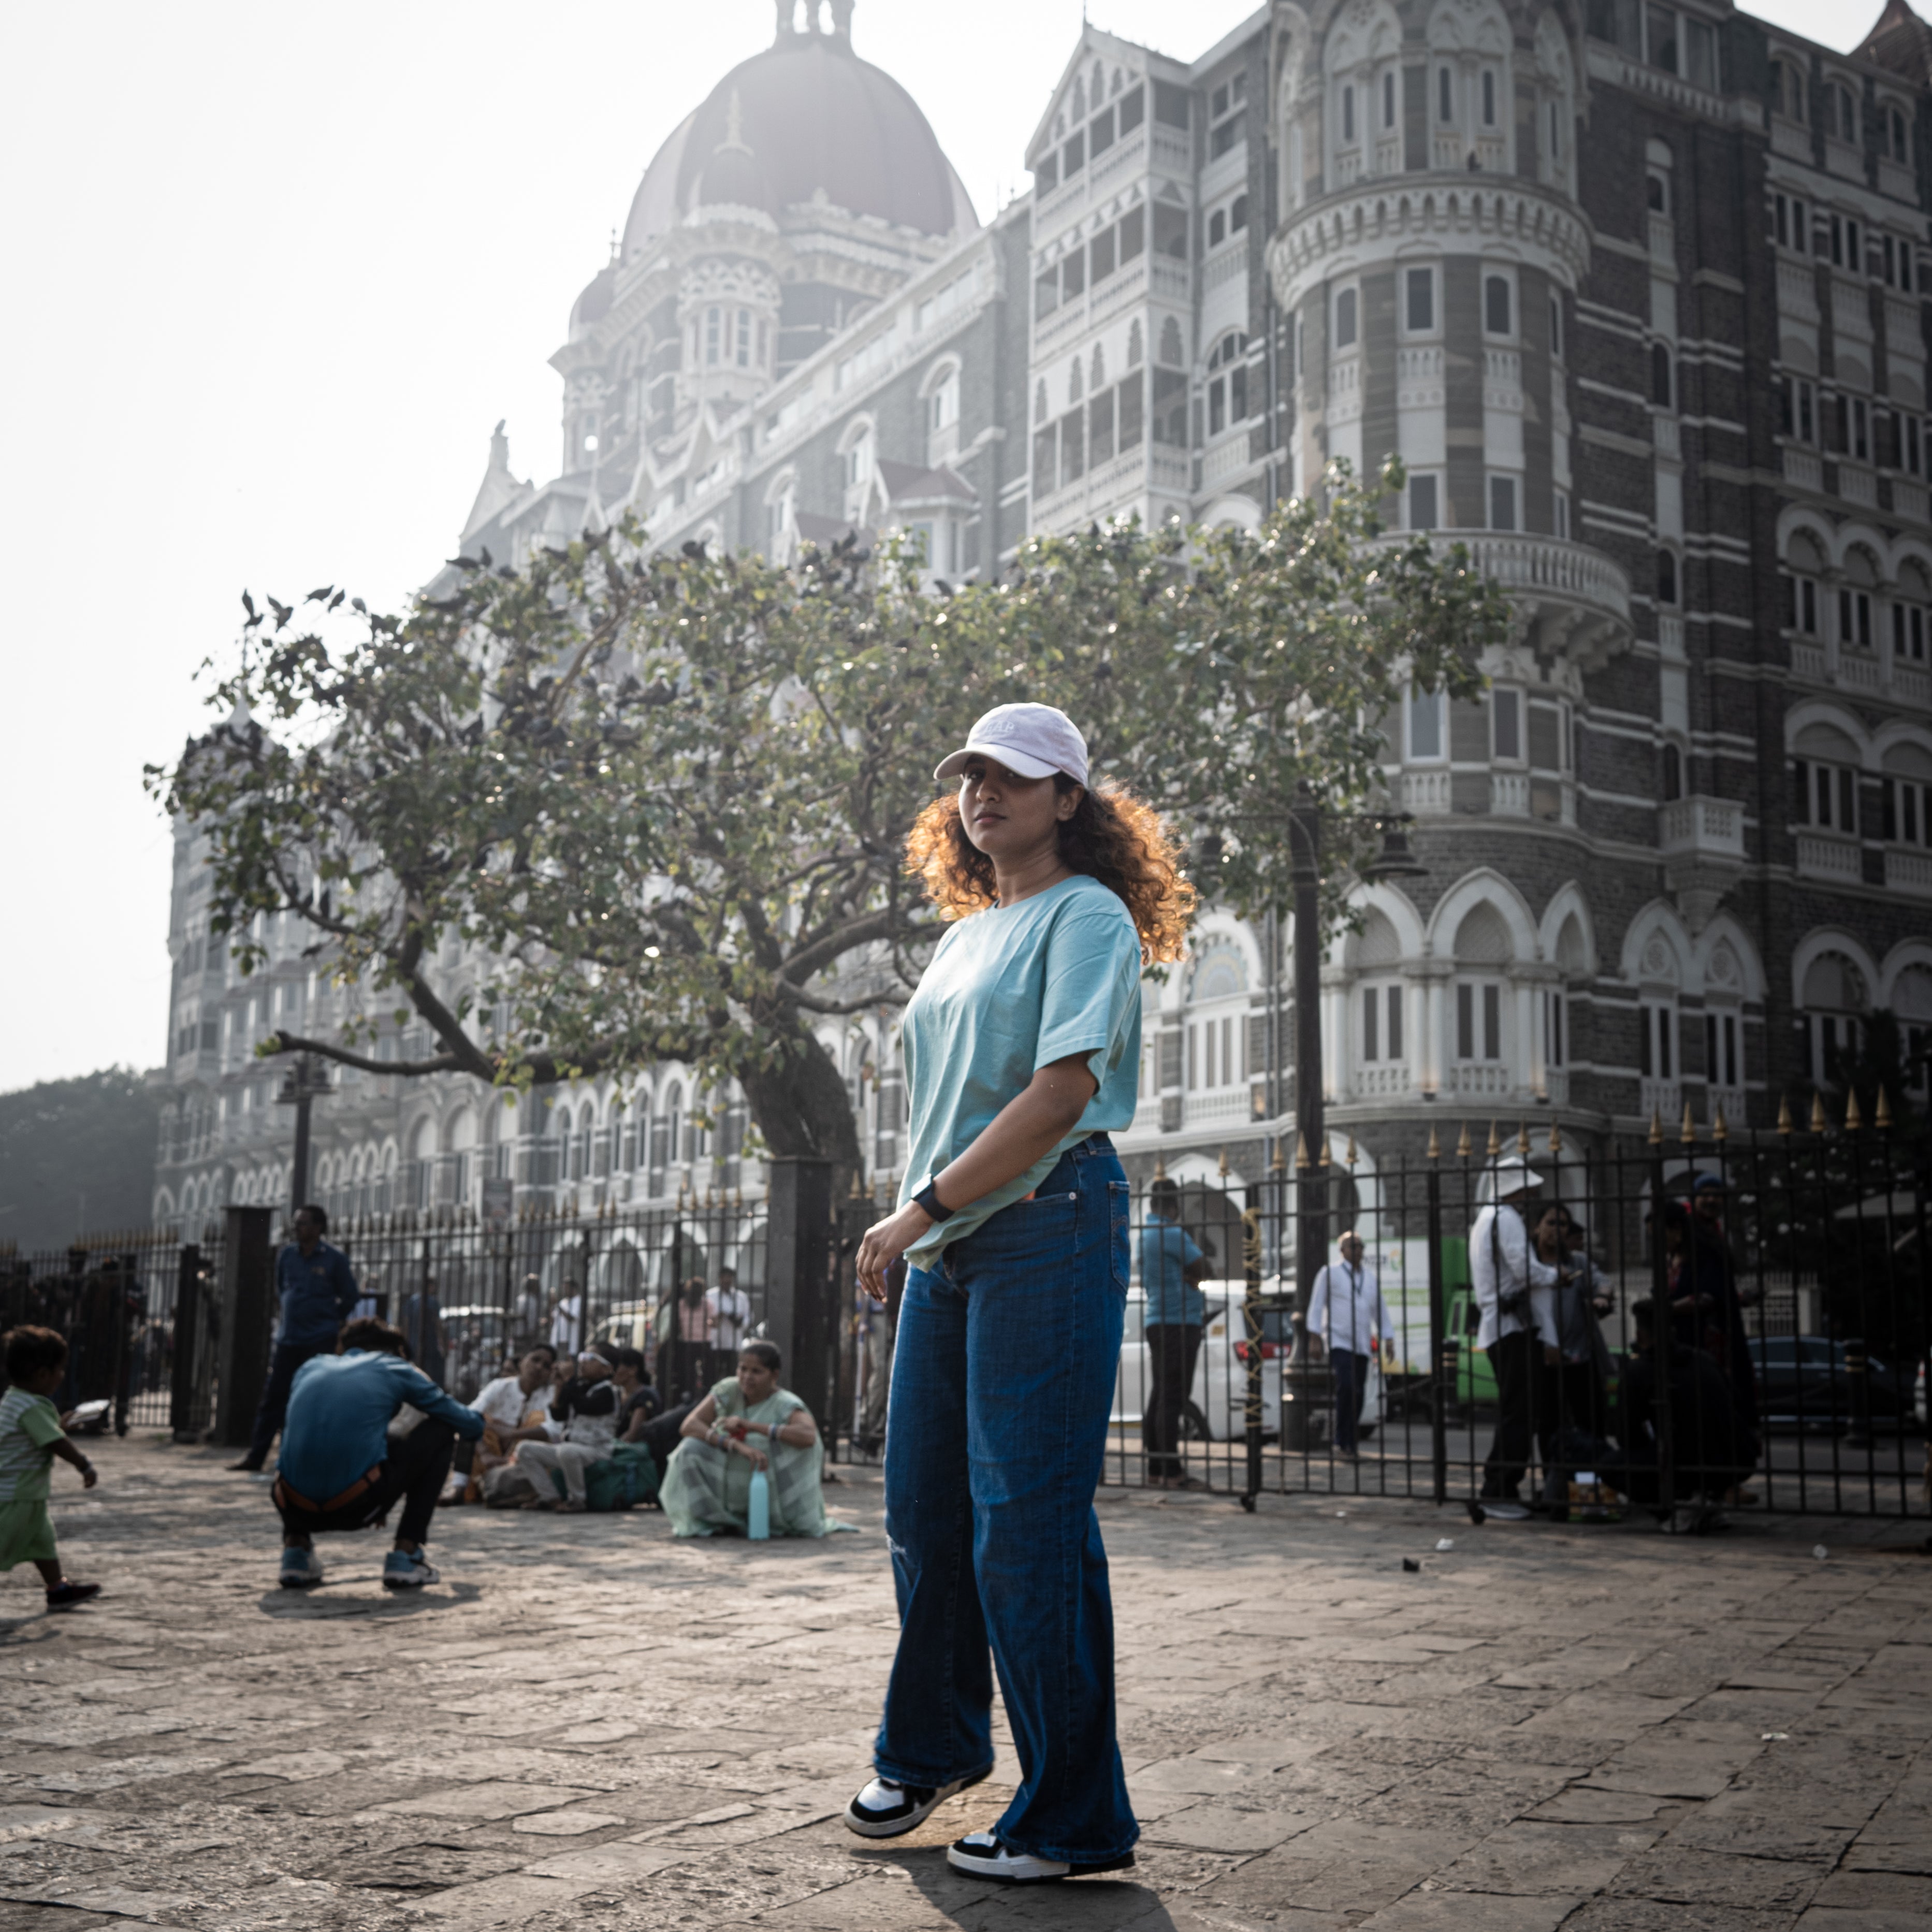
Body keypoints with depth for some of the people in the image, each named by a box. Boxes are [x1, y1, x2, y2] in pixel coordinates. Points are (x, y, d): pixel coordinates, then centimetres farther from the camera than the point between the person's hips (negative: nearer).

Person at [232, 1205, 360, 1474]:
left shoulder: (335, 1259, -6)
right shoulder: (287, 1254, 6)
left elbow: (349, 1297, 2)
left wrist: (331, 1321, 6)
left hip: (320, 1341, -5)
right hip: (288, 1339, 5)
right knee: (273, 1398, 7)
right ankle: (255, 1457, 13)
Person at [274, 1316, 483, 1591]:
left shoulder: (310, 1367, 24)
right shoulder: (396, 1368, 14)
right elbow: (471, 1427, 22)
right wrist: (478, 1419, 48)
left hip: (296, 1509, 4)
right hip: (357, 1506, -4)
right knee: (440, 1433, 20)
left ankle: (295, 1547, 18)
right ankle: (405, 1554, 11)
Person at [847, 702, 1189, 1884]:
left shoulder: (1087, 915, -4)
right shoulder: (965, 934, 21)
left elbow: (1060, 1095, -16)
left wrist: (920, 1208, -16)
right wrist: (917, 1225, 10)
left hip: (1046, 1227, -8)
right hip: (948, 1248, 8)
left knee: (1027, 1518, -7)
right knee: (923, 1502, 12)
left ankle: (1075, 1818, 4)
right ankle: (934, 1746, 32)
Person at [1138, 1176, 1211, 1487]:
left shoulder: (1145, 1234, 16)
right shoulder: (1173, 1234, -14)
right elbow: (1201, 1270, -10)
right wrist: (1197, 1248, 5)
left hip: (1158, 1322, 10)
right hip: (1179, 1322, -10)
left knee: (1160, 1397, 10)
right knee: (1173, 1398, -10)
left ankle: (1156, 1471, 12)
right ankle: (1171, 1472, -12)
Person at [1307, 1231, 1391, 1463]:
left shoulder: (1370, 1277, 16)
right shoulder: (1330, 1273, 2)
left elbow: (1380, 1310, 21)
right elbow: (1316, 1306, 0)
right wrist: (1315, 1339, -7)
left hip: (1362, 1345, 5)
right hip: (1338, 1341, -5)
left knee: (1357, 1395, 1)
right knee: (1347, 1388, -22)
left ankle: (1347, 1445, 12)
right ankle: (1343, 1443, -15)